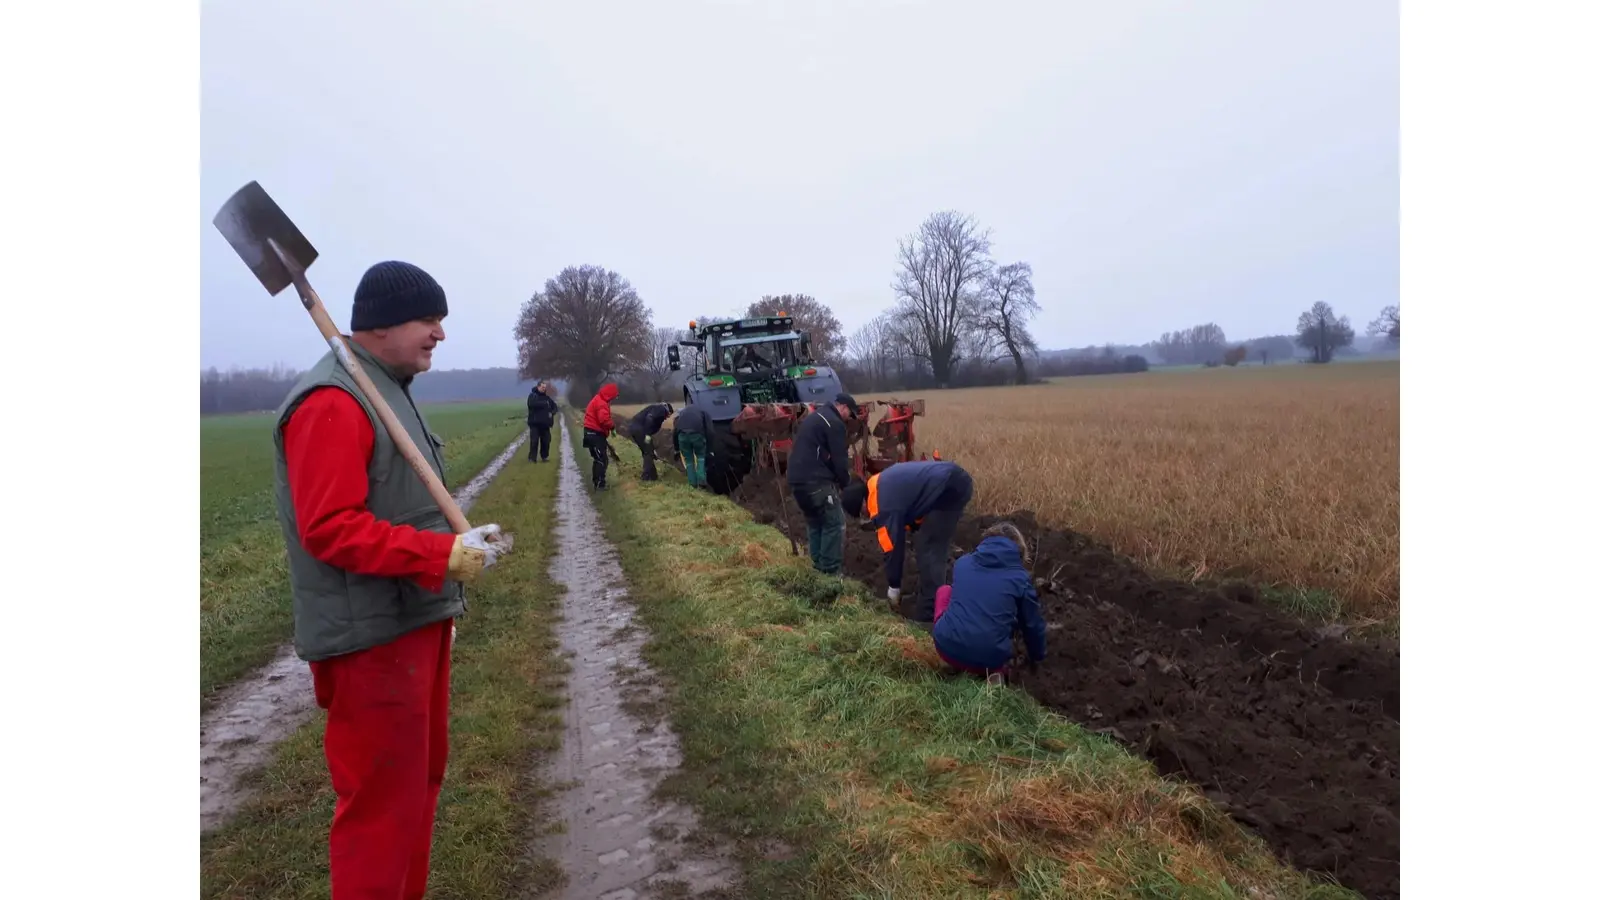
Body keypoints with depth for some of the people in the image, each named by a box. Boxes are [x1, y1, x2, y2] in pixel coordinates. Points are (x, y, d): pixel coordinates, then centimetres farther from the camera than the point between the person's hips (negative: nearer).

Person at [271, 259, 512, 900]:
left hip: (414, 623, 10)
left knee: (419, 777, 21)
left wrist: (443, 590, 16)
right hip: (372, 638, -10)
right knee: (382, 797, 1)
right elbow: (329, 529, -25)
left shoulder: (387, 390, 15)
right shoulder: (331, 403, -18)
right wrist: (445, 555, -26)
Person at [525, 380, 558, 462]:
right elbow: (533, 404, -22)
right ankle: (532, 457, -1)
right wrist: (545, 404, -16)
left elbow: (554, 407, 20)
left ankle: (544, 456, 18)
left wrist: (552, 413, -1)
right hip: (535, 423, -5)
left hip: (545, 423, 5)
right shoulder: (532, 395, -2)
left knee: (546, 441, 6)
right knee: (534, 441, -7)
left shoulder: (547, 397, 14)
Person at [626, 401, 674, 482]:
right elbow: (649, 418, -18)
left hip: (633, 427, 10)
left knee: (646, 451, 20)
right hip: (638, 429, -10)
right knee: (648, 452, 0)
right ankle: (648, 476, 3)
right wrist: (647, 434, -22)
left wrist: (652, 448, 33)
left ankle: (645, 475, 25)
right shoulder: (661, 409, 2)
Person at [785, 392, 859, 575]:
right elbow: (839, 459, -9)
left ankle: (818, 565, 25)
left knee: (814, 523, 20)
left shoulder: (813, 417, 23)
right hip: (815, 481, -10)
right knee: (834, 523, -3)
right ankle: (831, 570, -1)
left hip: (797, 479, 10)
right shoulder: (834, 423, -7)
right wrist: (845, 483, 7)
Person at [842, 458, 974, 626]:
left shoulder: (883, 502, -12)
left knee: (929, 551, -6)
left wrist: (894, 587, 6)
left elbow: (892, 546, -5)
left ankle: (928, 615, -4)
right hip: (957, 481, 10)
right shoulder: (880, 484, 15)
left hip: (949, 490, -10)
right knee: (933, 548, 20)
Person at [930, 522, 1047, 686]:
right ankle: (993, 669, 4)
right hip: (987, 659, -1)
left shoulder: (962, 563, 13)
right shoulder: (1020, 577, 6)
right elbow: (1033, 625, 16)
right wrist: (1037, 658, 36)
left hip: (946, 647, 1)